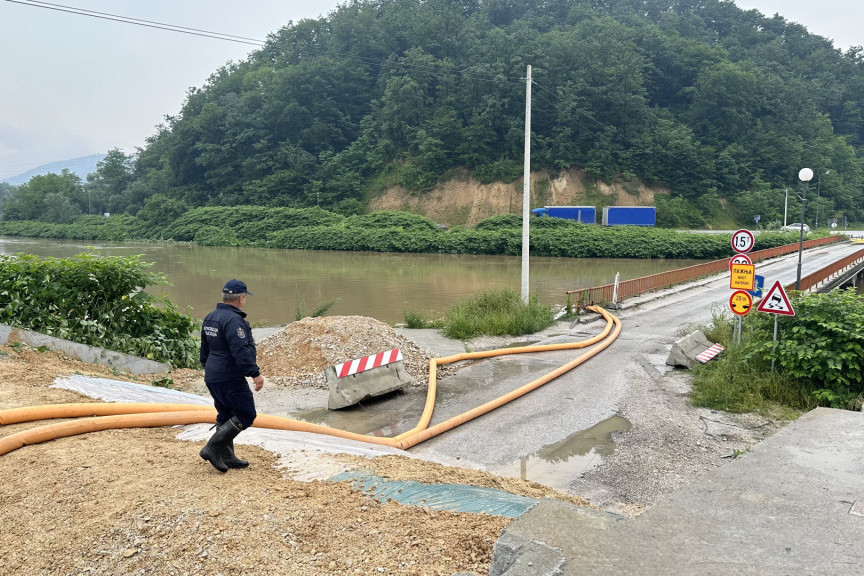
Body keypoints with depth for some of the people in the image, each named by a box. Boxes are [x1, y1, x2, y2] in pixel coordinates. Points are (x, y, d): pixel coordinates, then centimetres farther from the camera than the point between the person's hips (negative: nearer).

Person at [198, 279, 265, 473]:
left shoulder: (210, 318, 13)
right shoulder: (233, 320, -19)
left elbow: (205, 349, 22)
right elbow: (241, 351, -26)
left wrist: (208, 369, 32)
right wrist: (255, 373, -22)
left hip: (213, 377, 10)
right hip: (230, 378, -10)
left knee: (225, 416, 16)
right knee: (245, 415, -2)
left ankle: (227, 457, 21)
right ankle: (213, 448, -4)